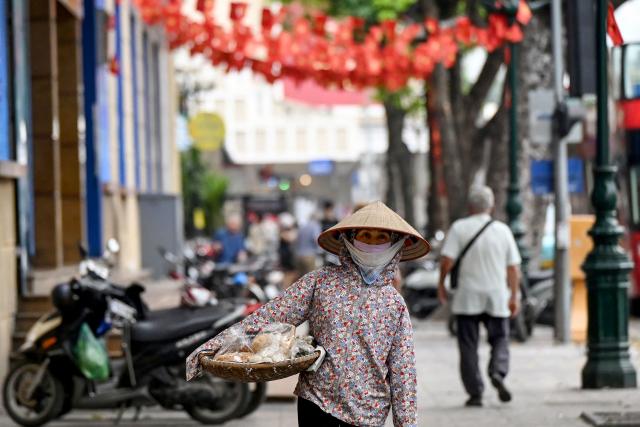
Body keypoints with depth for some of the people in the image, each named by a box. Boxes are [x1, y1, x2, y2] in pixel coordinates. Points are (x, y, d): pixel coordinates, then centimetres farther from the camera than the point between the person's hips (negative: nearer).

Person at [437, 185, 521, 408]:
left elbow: (447, 260, -12)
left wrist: (441, 284, 3)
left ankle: (475, 393, 3)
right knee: (500, 339, 14)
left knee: (469, 346, 6)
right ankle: (498, 372, -13)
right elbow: (513, 268, 3)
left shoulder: (459, 228, -5)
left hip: (467, 297, -1)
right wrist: (514, 296, 10)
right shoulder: (502, 230, 3)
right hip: (497, 297, 1)